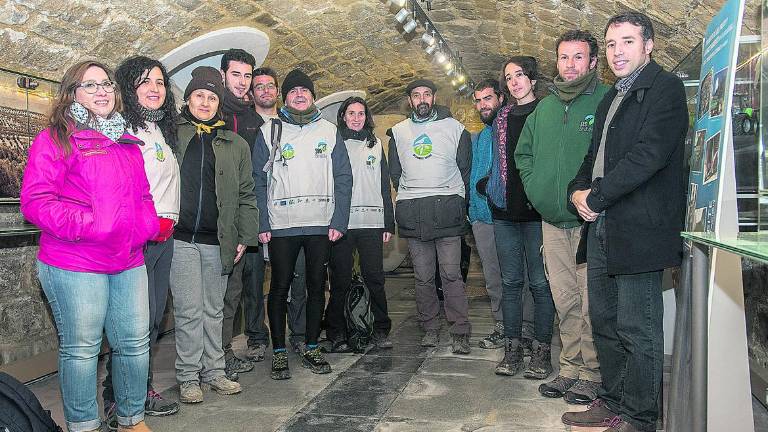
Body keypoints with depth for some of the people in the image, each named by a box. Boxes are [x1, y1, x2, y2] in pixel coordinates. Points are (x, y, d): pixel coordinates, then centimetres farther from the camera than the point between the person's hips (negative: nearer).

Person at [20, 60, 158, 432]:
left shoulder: (127, 143, 17)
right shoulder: (54, 140, -3)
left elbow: (142, 196, 22)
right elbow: (35, 201, -11)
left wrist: (148, 226, 2)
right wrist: (89, 227, -20)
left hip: (129, 262, 6)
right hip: (74, 265, -6)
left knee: (135, 343, 11)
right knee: (81, 349, 3)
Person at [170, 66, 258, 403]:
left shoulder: (235, 145, 11)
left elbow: (246, 195, 12)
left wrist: (245, 236, 6)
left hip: (217, 241, 2)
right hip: (180, 237, -2)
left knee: (213, 309, 11)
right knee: (189, 310, 0)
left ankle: (214, 370, 23)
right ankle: (188, 376, 13)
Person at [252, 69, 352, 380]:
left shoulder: (329, 131, 10)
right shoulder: (269, 132, 7)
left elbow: (343, 179, 5)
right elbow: (259, 181, 2)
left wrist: (339, 221, -4)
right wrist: (262, 224, -7)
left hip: (321, 225, 2)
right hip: (281, 226, -1)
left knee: (317, 287, 7)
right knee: (280, 287, 3)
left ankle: (312, 348, 20)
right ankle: (279, 353, 14)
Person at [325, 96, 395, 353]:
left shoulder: (375, 145, 17)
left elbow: (384, 185, 15)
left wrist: (388, 223, 8)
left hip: (372, 222, 2)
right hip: (340, 223, -2)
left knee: (375, 279, 2)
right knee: (340, 281, 1)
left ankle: (381, 331, 12)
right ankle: (337, 334, 11)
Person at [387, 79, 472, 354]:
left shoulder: (455, 128, 10)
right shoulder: (398, 132, 16)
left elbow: (465, 168, 10)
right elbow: (394, 173, 19)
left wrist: (456, 202, 3)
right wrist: (409, 197, 9)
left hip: (447, 210, -2)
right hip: (412, 215, 3)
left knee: (451, 275, -7)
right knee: (423, 277, 6)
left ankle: (460, 332, 0)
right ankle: (430, 327, 16)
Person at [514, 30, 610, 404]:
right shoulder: (544, 107, 14)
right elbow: (523, 152, 26)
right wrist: (535, 187, 13)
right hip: (552, 221, 6)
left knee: (592, 301, -2)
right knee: (565, 300, 13)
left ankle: (591, 373, 11)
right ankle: (570, 367, 24)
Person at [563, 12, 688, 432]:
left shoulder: (665, 87, -6)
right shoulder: (612, 98, 21)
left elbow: (648, 154, -18)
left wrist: (596, 197, -14)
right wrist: (578, 190, 3)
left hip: (639, 228, -9)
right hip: (601, 225, 9)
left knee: (637, 330, -1)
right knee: (604, 322, 15)